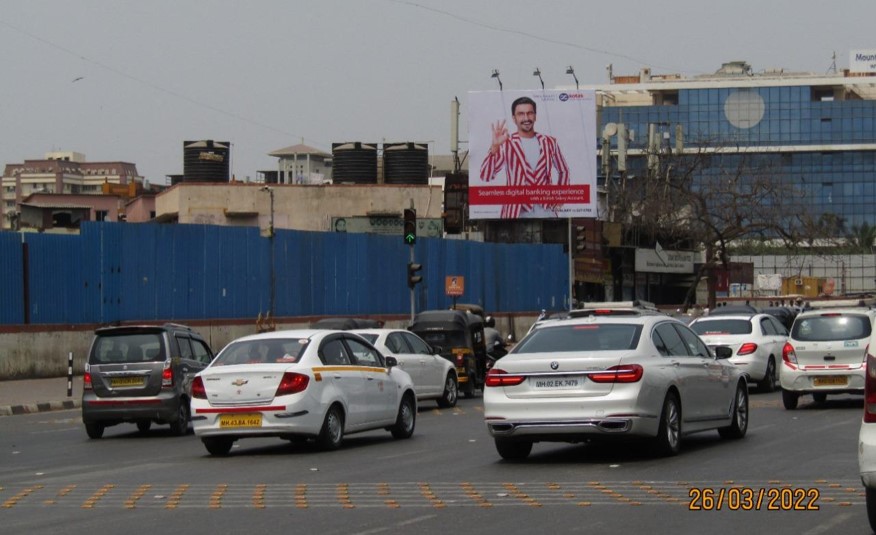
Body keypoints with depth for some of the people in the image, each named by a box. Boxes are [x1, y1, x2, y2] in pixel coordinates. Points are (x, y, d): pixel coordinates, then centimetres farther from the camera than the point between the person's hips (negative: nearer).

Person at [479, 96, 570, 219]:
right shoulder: (506, 144, 0)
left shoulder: (549, 142, 10)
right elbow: (486, 176, -11)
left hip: (546, 210, 3)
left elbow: (563, 171, 25)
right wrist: (494, 147, -24)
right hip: (518, 213, -3)